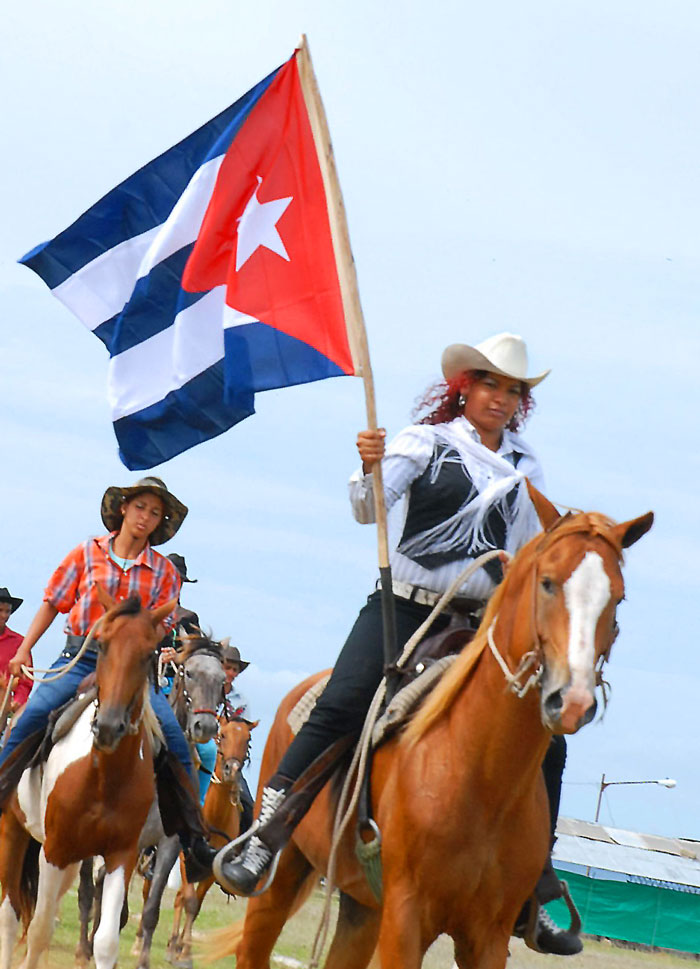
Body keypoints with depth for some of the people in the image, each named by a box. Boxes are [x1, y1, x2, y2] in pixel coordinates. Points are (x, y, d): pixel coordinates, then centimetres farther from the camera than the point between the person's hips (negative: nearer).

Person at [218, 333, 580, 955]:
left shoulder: (525, 466, 13)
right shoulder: (426, 441, 1)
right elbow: (370, 510, -14)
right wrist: (370, 468, -33)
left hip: (484, 622, 4)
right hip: (407, 605, -4)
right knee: (342, 704, -25)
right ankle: (263, 839, -19)